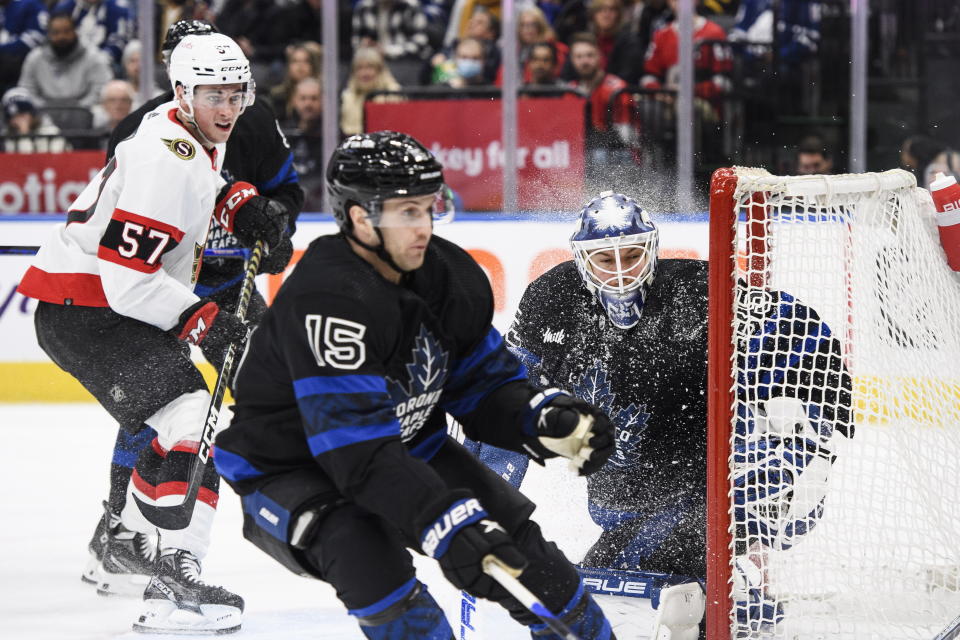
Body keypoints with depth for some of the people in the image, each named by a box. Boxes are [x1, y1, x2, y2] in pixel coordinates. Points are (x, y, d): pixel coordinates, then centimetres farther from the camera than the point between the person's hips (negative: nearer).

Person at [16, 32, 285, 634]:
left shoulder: (196, 133, 7)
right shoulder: (167, 160, -24)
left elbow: (199, 184, 33)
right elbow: (128, 278, -28)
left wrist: (239, 206, 14)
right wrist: (204, 320, -25)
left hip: (108, 301, 11)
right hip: (83, 308, -11)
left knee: (176, 416, 28)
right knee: (189, 417, -24)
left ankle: (128, 537, 46)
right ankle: (174, 581, -34)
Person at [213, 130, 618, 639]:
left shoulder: (450, 276, -7)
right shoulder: (328, 301, -33)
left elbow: (485, 386, 4)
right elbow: (359, 452, -38)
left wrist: (547, 419, -18)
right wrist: (449, 525, -45)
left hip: (405, 444, 7)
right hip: (288, 472, -7)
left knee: (510, 533, -1)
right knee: (367, 557, -34)